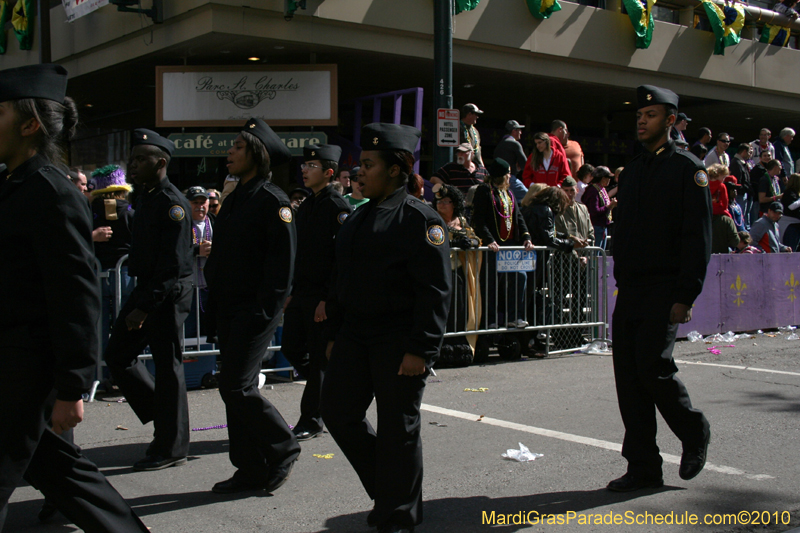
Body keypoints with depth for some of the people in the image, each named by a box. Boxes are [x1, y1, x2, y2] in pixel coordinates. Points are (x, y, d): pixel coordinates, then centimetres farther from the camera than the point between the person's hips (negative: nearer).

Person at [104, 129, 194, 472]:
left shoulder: (172, 203, -16)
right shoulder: (145, 199, 13)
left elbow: (173, 263, -21)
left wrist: (145, 306, -23)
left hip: (169, 294, -9)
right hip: (146, 289, 10)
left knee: (167, 366, -1)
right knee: (117, 354, 12)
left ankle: (171, 448, 11)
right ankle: (161, 419, 26)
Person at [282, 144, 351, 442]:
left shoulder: (338, 208, -11)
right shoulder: (305, 207, 15)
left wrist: (328, 300, -19)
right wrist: (291, 292, 16)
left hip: (323, 297, -8)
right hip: (300, 293, 8)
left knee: (319, 358, -1)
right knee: (291, 349, 10)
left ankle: (311, 422, 9)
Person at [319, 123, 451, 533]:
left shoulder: (420, 219, -11)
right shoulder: (360, 217, 14)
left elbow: (435, 292, -16)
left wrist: (420, 350, -20)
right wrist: (336, 335, 17)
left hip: (399, 342, -8)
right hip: (355, 337, 8)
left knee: (397, 429, 2)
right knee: (337, 411, 7)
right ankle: (385, 488, 28)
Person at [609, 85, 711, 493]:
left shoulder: (688, 168, -3)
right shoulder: (632, 171, 17)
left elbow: (698, 237, -9)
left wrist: (685, 296, -16)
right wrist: (622, 281, 13)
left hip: (664, 291, -6)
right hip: (630, 290, 7)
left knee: (653, 366, -13)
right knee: (628, 375, 3)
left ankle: (694, 433, 15)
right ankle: (643, 467, 11)